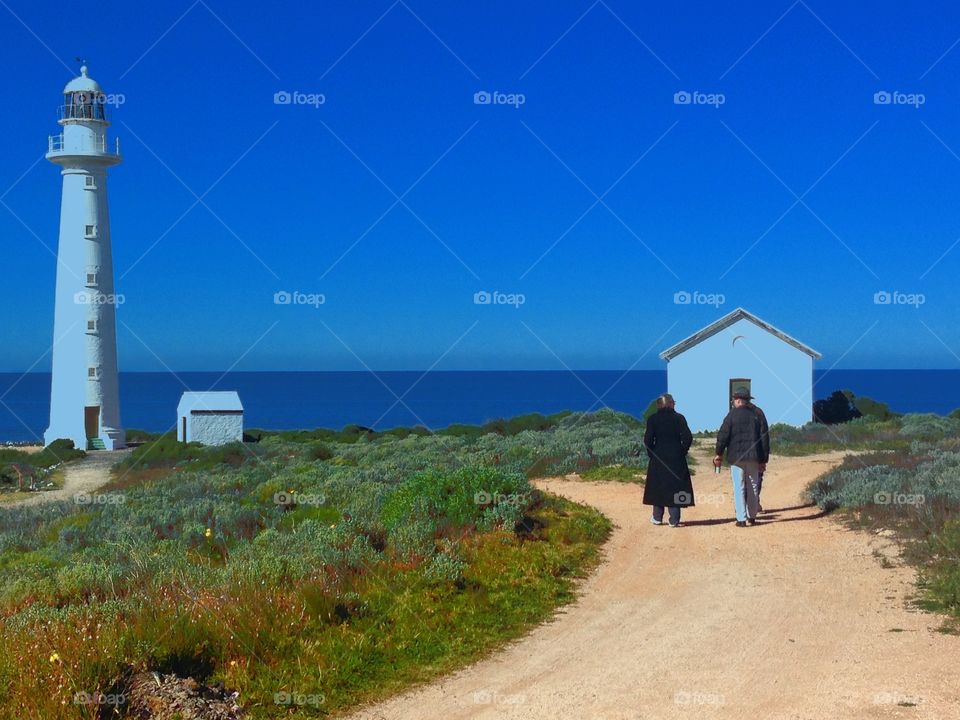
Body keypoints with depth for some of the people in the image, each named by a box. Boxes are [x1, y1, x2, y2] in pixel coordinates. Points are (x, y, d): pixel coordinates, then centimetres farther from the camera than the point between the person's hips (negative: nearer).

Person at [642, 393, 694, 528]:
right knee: (675, 486, 4)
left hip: (658, 457, 0)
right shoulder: (679, 418, -2)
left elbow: (648, 439, -7)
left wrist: (651, 454, 5)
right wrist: (682, 452, 3)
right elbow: (688, 437, -9)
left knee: (657, 486, 12)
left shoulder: (653, 419, -2)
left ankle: (657, 518, 17)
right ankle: (674, 520, 1)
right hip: (676, 458, 0)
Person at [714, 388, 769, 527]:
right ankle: (752, 517, 17)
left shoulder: (732, 415, -4)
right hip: (753, 457, 3)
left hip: (736, 457, -3)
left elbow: (723, 435, -7)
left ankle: (741, 518, -4)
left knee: (739, 488, -1)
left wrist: (719, 453, 4)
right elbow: (764, 438, 6)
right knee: (752, 487, 12)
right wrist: (764, 459, 10)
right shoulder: (755, 415, 6)